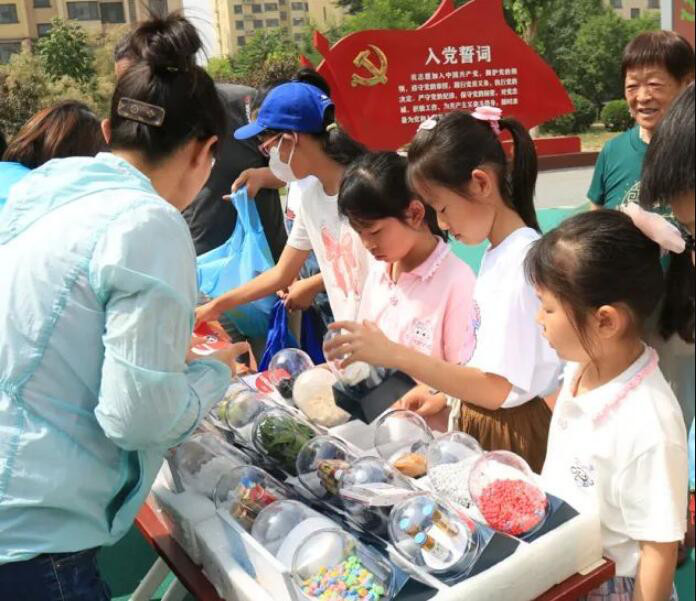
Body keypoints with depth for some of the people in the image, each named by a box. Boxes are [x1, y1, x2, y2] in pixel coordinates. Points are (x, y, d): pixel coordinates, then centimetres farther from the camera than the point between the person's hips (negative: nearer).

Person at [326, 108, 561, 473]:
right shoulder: (496, 254, 5)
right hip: (482, 423, 8)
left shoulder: (522, 262, -23)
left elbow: (498, 389, -27)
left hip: (514, 435, -8)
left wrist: (394, 354, -29)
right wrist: (446, 396, 5)